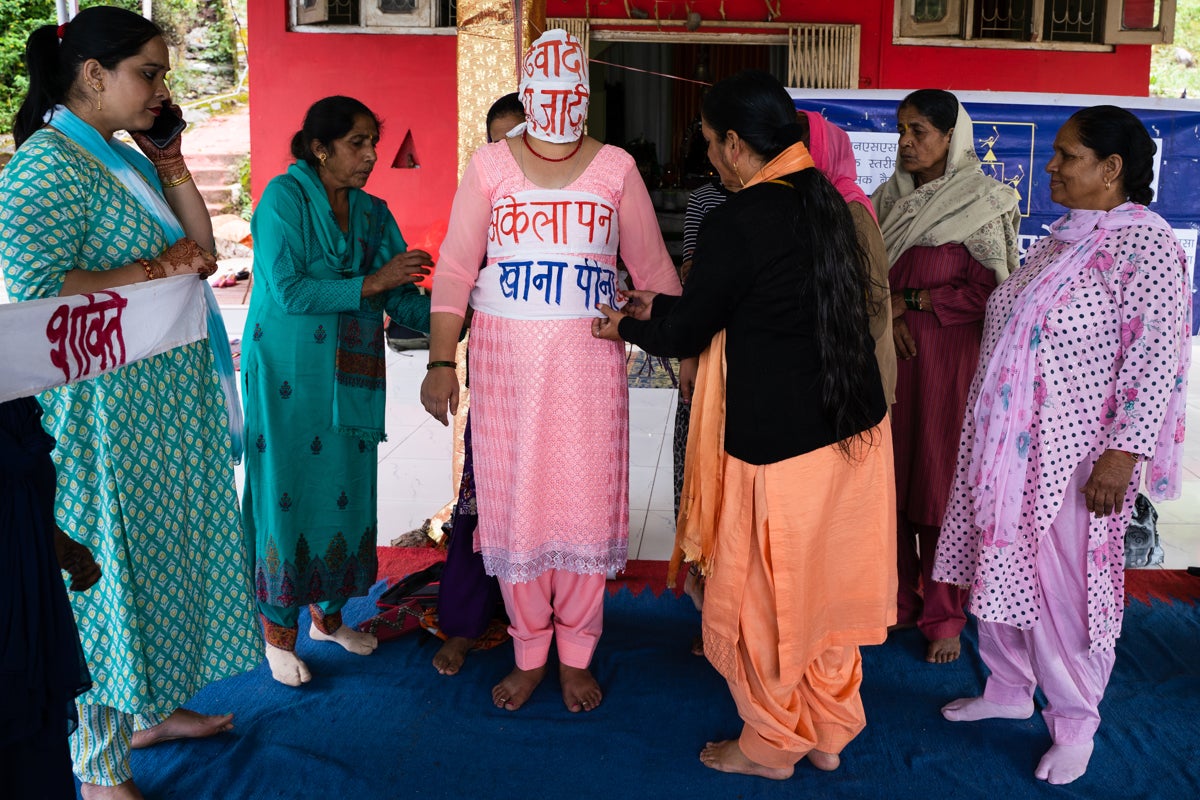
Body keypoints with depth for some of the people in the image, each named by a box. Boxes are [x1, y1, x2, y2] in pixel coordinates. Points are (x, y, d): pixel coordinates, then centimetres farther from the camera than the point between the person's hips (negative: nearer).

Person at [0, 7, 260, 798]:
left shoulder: (125, 160, 13)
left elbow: (203, 251, 15)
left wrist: (175, 170, 5)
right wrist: (155, 270, -19)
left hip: (165, 404, 9)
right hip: (104, 411, -9)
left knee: (161, 554, 19)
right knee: (105, 570, 1)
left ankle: (153, 708, 38)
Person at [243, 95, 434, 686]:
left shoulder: (372, 212, 9)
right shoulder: (285, 197, -8)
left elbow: (403, 301, 6)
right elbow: (288, 291, -18)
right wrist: (370, 283, -18)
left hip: (351, 380, 6)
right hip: (289, 377, -6)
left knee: (345, 491, 10)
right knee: (288, 494, 0)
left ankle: (328, 614, 28)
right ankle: (279, 631, 15)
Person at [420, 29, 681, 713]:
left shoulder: (615, 168, 4)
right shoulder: (489, 166, 3)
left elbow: (653, 269, 8)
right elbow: (455, 272, 4)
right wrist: (441, 363, -1)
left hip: (590, 361, 0)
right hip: (506, 360, 0)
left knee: (585, 504, 3)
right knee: (515, 506, 4)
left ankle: (575, 657, 21)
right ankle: (529, 655, 23)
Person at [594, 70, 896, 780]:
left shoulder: (736, 223, -19)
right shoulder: (827, 202, 5)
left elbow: (687, 334, -8)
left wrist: (626, 327, 13)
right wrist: (661, 307, 23)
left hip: (778, 444, -8)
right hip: (856, 427, 8)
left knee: (760, 595, 12)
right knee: (826, 585, 20)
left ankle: (771, 747, 29)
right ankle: (828, 733, 36)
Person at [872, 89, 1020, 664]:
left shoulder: (981, 208, -4)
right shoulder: (890, 200, 11)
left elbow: (988, 294, -8)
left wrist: (911, 301, -11)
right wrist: (886, 315, -6)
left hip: (948, 362, -5)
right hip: (889, 357, 5)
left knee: (941, 482, 0)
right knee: (890, 477, 7)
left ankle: (943, 615, 12)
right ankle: (898, 597, 22)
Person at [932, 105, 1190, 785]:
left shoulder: (1146, 245, -15)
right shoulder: (1061, 239, 11)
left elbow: (1155, 358, -20)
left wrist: (1124, 454, -24)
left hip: (1072, 459, -8)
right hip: (1009, 448, 8)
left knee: (1062, 589, 3)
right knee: (1002, 570, 17)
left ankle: (1075, 724, 22)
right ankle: (1009, 689, 36)